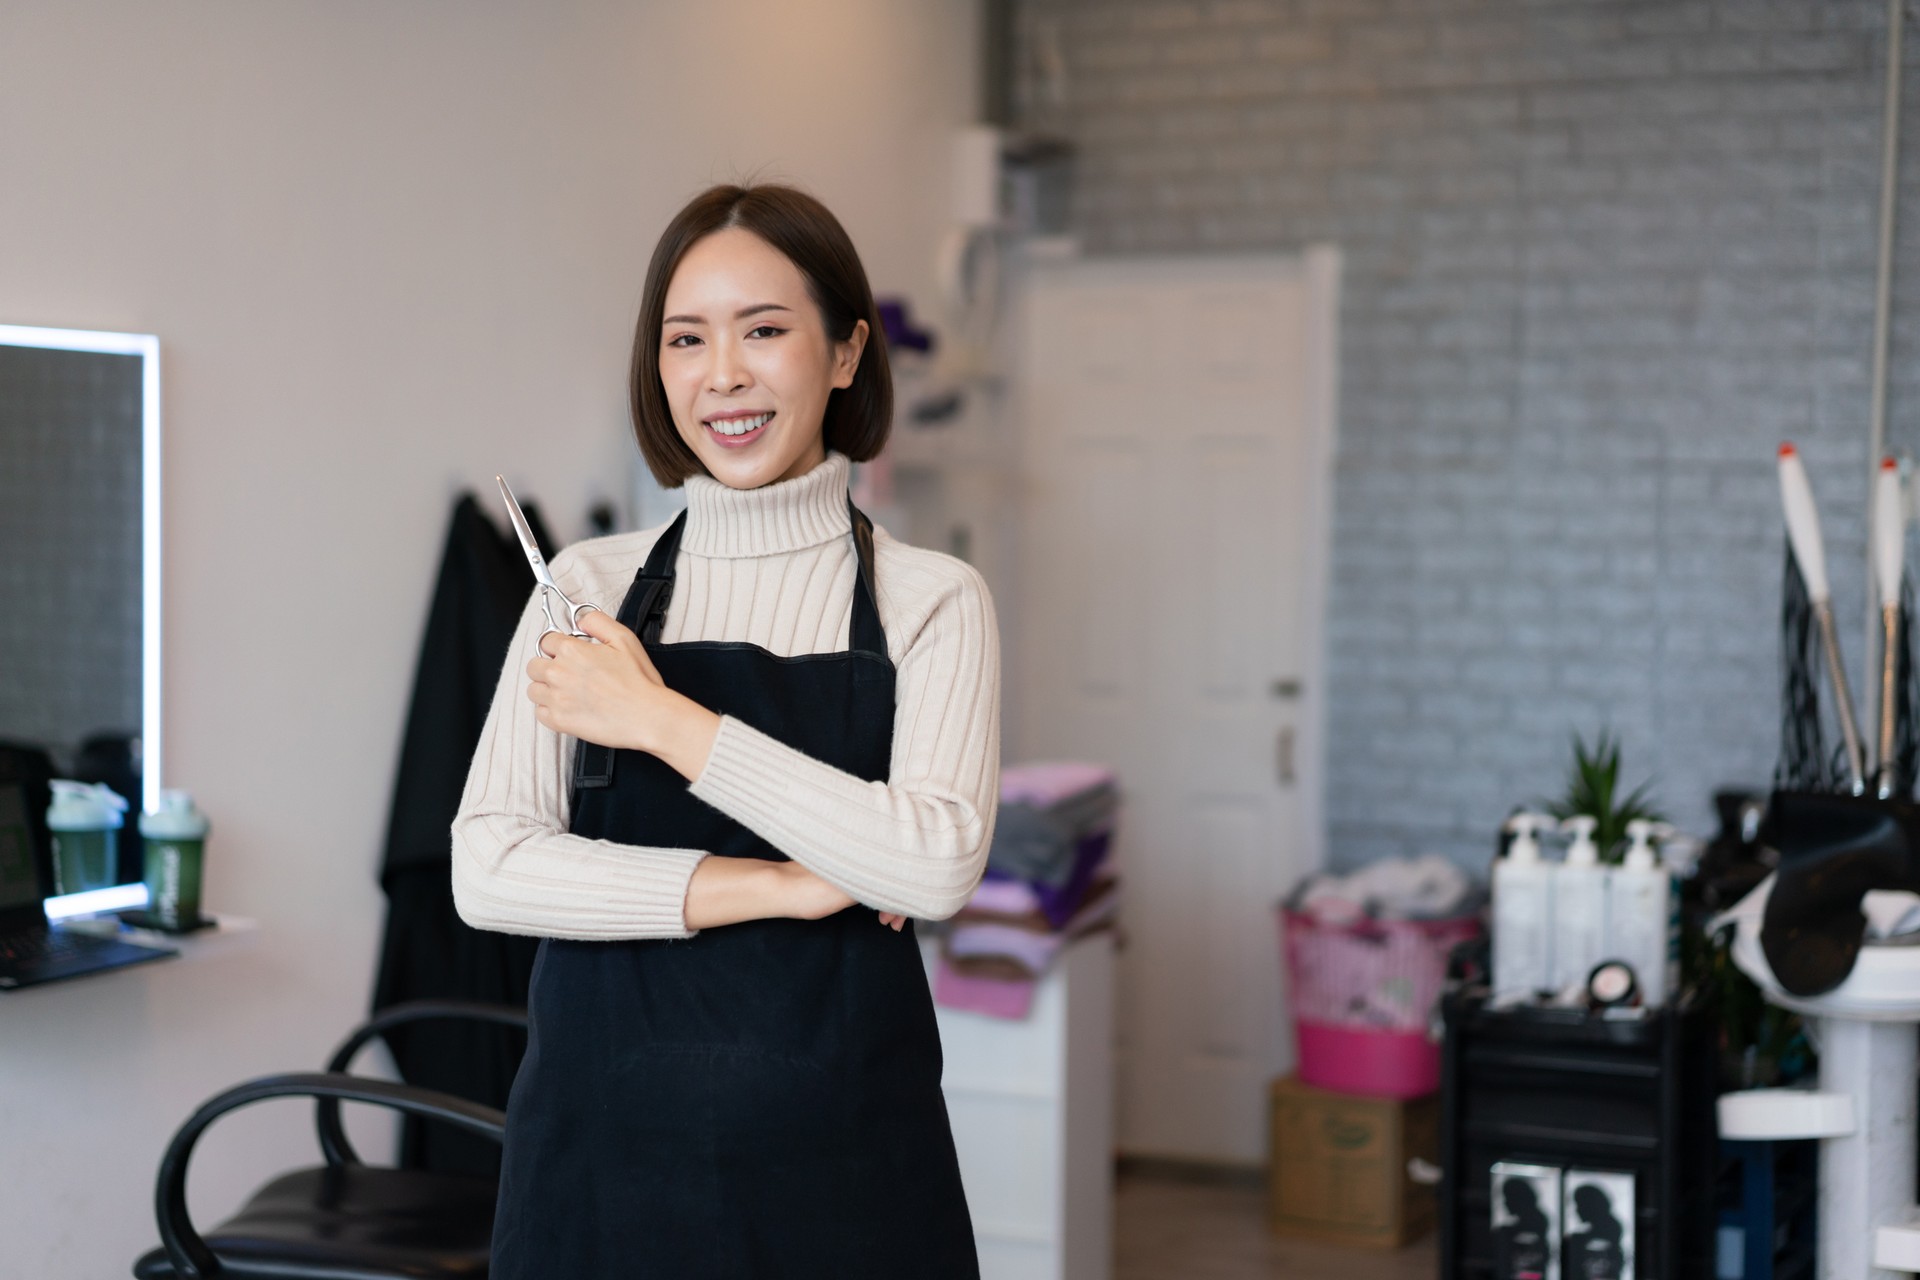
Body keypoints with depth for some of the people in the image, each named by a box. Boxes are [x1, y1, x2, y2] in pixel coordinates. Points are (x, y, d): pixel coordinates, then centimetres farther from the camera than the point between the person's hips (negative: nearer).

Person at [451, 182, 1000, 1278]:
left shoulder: (932, 602, -2)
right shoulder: (588, 588, 3)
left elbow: (936, 866, -17)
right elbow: (489, 869, -6)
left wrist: (662, 719, -16)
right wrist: (779, 887, -13)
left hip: (841, 1150, -1)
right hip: (607, 1137, 1)